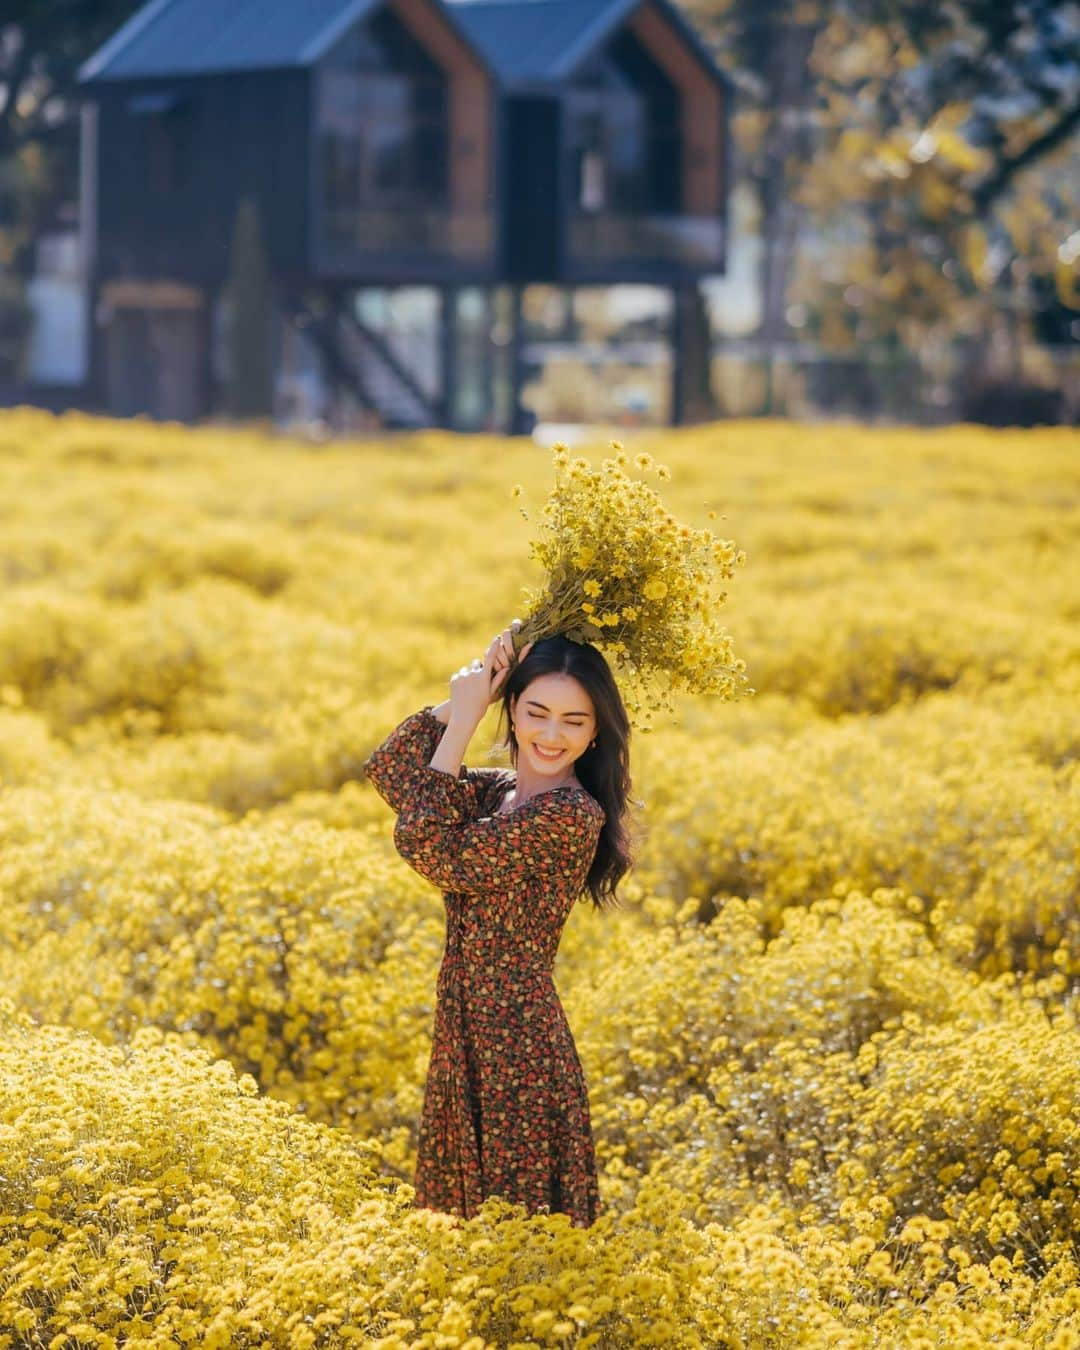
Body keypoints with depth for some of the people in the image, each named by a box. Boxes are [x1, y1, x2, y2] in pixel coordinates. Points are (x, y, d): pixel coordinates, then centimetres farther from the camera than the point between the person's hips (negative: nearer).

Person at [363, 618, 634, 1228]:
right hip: (464, 1035, 9)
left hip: (518, 1044, -9)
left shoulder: (570, 813, -17)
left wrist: (462, 723, -13)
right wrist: (472, 688, -6)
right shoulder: (495, 790, 9)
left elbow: (430, 849, -18)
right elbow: (390, 771, 1)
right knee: (468, 1221, 15)